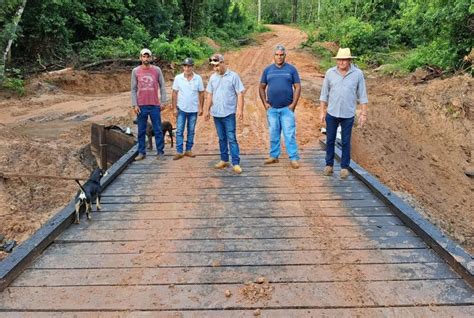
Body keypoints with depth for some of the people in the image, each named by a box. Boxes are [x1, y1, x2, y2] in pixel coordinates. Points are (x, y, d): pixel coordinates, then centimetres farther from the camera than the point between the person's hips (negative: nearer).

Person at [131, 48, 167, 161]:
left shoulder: (157, 70, 1)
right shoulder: (135, 71, 2)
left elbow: (162, 86, 5)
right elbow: (134, 89, 4)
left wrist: (163, 101, 0)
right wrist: (134, 105, -2)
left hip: (155, 105, -1)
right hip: (141, 106, 1)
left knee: (158, 130, 3)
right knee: (141, 131, 7)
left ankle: (160, 152, 11)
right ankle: (141, 152, 16)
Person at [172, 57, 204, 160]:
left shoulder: (198, 78, -3)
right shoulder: (178, 78, -4)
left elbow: (201, 94, 1)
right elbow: (174, 94, -1)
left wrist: (201, 107, -3)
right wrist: (174, 108, -5)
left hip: (193, 109, 1)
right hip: (181, 109, -1)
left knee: (191, 131, 9)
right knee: (179, 131, -1)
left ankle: (188, 150, 19)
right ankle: (179, 152, 4)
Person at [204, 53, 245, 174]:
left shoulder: (233, 76, -5)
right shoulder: (213, 77, 9)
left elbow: (240, 94, -7)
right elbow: (209, 95, 14)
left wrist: (240, 109, -15)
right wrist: (207, 110, 12)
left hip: (229, 113, -5)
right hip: (216, 113, 5)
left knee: (231, 138, -6)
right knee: (222, 138, 13)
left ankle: (236, 163, -3)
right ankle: (224, 160, 23)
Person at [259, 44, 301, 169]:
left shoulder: (291, 69, 2)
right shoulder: (268, 70, 7)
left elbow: (297, 87, 1)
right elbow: (262, 88, 11)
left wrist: (293, 104, -7)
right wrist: (265, 103, 1)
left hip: (287, 108, -2)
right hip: (272, 108, 3)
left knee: (290, 134, -4)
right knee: (273, 134, 11)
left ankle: (294, 158, 0)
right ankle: (274, 156, 22)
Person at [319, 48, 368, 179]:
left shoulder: (358, 74, -5)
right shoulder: (330, 73, -2)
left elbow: (362, 95, -1)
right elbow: (324, 94, 5)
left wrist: (363, 114, -3)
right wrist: (322, 112, 3)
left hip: (348, 115, -1)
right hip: (331, 113, 2)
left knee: (345, 142, 8)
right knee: (330, 140, 10)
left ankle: (345, 167, 20)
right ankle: (329, 165, 23)